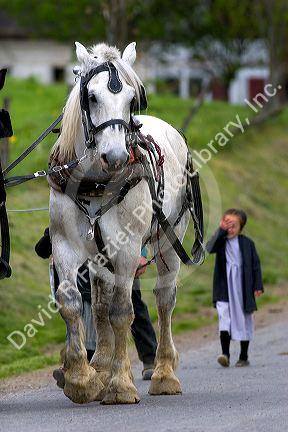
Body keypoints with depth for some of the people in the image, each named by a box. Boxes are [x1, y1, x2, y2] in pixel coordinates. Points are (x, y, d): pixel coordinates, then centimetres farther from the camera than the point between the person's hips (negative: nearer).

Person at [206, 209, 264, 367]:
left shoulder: (247, 243, 1)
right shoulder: (221, 241, 3)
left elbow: (255, 264, 4)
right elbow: (209, 248, -18)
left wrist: (258, 286, -1)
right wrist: (221, 230, -18)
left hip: (243, 288, 0)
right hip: (224, 289, 0)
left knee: (243, 321, 8)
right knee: (224, 318, -13)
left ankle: (243, 357, 18)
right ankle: (225, 354, -16)